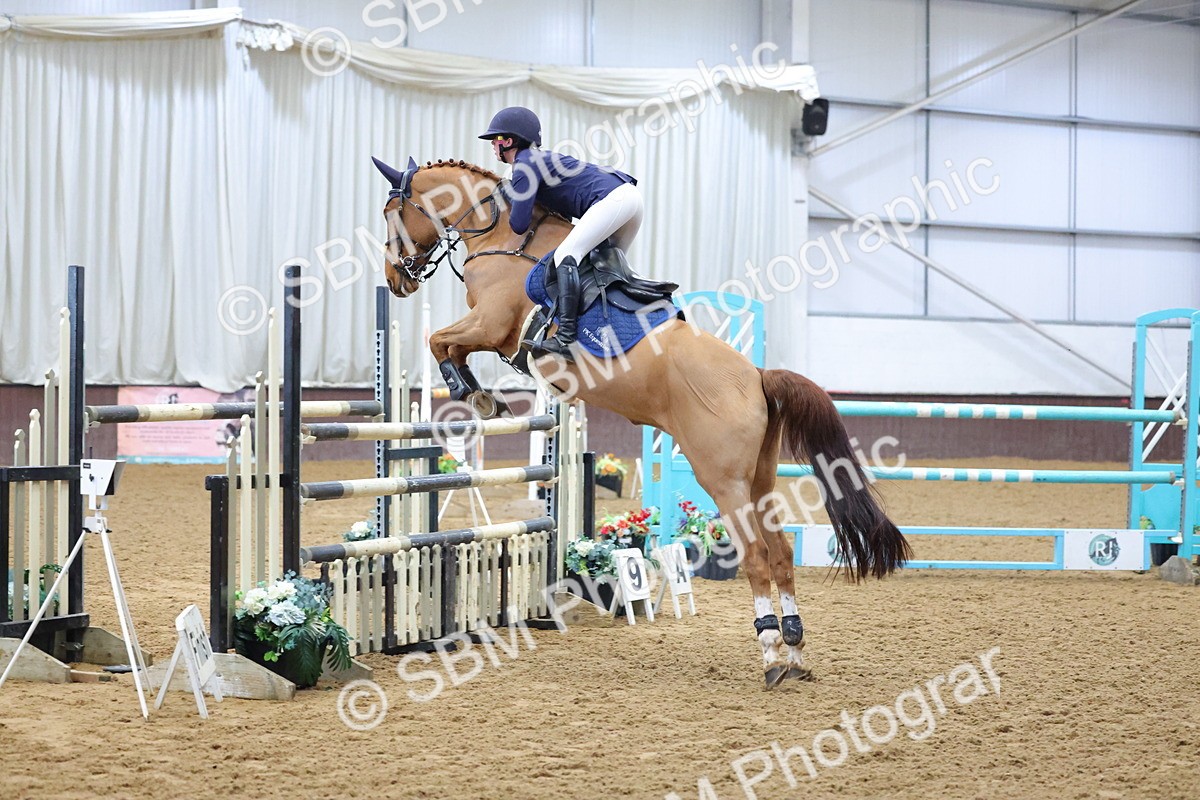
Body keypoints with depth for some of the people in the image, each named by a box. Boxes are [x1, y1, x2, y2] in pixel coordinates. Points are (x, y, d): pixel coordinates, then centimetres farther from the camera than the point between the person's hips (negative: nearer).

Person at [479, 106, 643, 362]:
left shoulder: (525, 166, -5)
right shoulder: (539, 158, 25)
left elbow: (519, 224, -9)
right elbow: (563, 211, 32)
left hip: (613, 198, -11)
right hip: (631, 195, 11)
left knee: (566, 255, -19)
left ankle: (566, 338, -32)